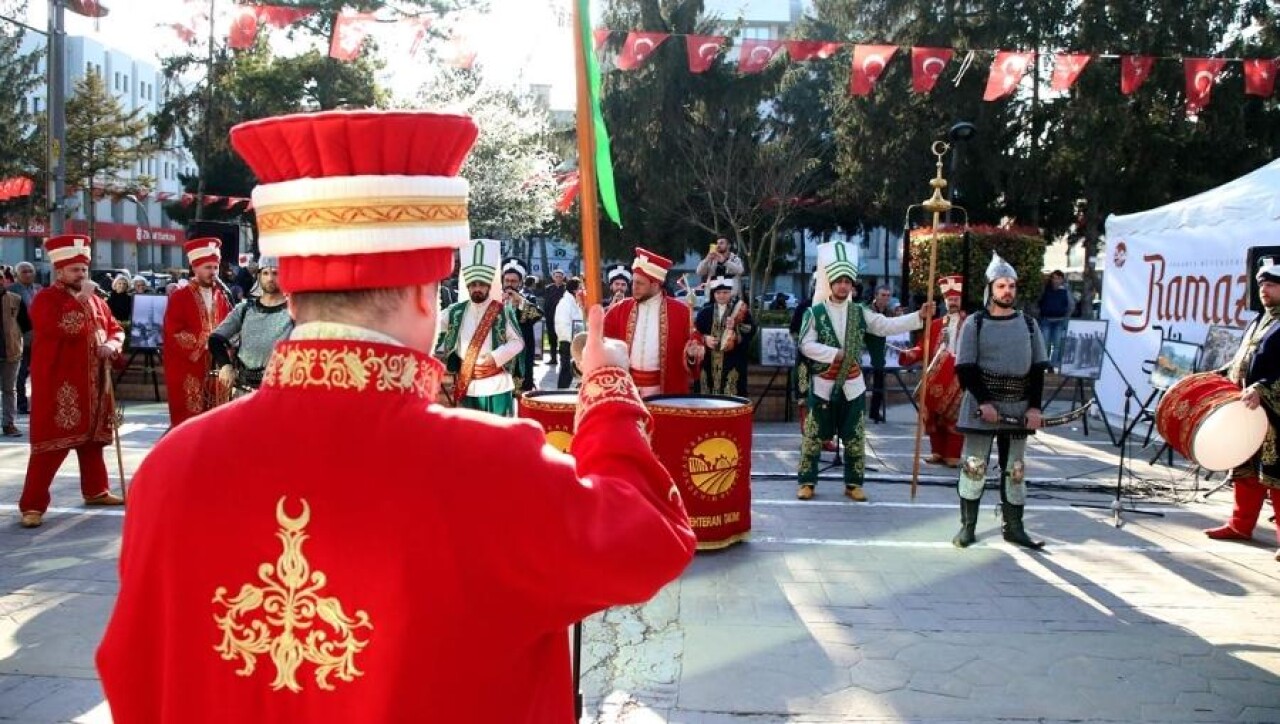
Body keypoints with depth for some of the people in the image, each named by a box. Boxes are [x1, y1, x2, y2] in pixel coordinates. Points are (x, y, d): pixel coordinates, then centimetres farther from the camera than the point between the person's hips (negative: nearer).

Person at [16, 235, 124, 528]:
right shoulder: (45, 299, -8)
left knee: (92, 439, 16)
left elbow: (116, 328, 18)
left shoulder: (94, 300, 14)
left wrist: (111, 344, -4)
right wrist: (79, 299, -19)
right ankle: (32, 505, -4)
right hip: (58, 385, -7)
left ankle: (96, 491, 30)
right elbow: (63, 330, -25)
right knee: (51, 442, -8)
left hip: (92, 383, 7)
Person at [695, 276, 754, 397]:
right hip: (708, 363, 3)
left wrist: (735, 327, -22)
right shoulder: (705, 311, 11)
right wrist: (704, 338, -10)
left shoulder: (740, 310, 4)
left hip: (732, 364, -2)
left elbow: (750, 331, -6)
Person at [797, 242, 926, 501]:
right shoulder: (815, 312, -5)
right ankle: (807, 482, 13)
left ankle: (853, 484, 18)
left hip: (852, 385, 3)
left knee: (855, 437, 8)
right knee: (813, 436, 3)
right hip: (823, 385, -3)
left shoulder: (860, 312, 5)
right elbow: (806, 346, -10)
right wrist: (834, 354, -19)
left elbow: (887, 326, -2)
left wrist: (919, 317, -12)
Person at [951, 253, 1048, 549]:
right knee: (973, 466, 0)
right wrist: (983, 402, -16)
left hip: (1017, 409, 3)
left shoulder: (1028, 324, 8)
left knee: (1015, 470, 9)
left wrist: (1035, 406, -2)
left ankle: (1013, 527, 19)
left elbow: (1038, 369, 8)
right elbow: (965, 369, -6)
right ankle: (967, 526, 10)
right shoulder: (974, 323, -1)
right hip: (981, 407, -3)